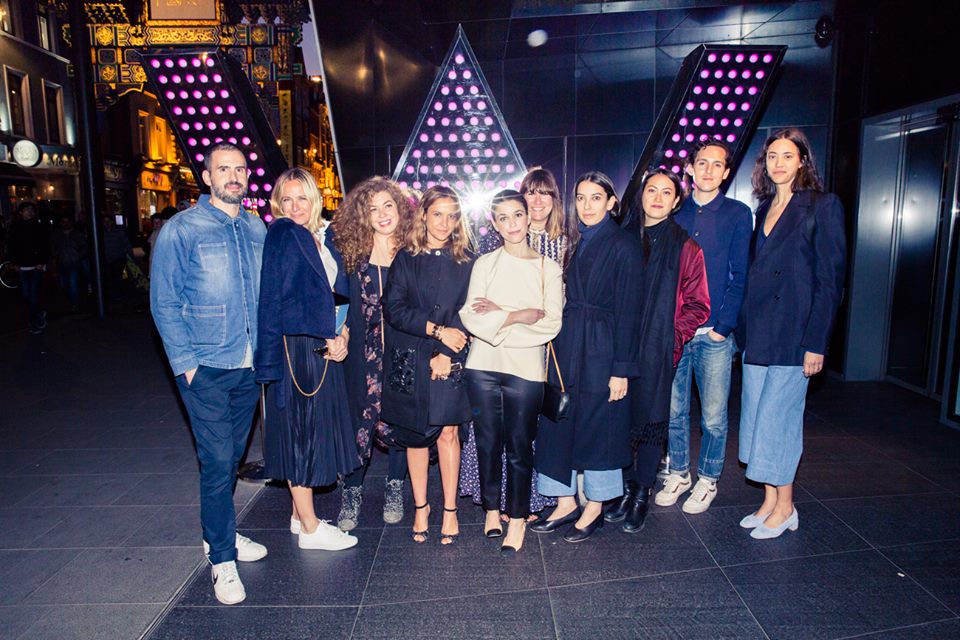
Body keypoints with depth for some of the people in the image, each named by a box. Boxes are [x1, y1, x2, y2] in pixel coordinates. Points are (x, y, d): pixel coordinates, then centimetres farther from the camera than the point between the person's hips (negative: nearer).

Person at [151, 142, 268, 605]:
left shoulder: (257, 229, 9)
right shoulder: (181, 230, -6)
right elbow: (164, 303, -6)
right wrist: (186, 362, -12)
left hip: (251, 366, 5)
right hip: (207, 370, -5)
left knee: (232, 457, 17)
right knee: (217, 463, -2)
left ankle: (219, 532, 36)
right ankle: (222, 560, 13)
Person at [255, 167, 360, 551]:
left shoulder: (323, 238, 14)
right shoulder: (282, 235, -8)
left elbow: (339, 293, 14)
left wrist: (342, 334, 1)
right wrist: (328, 336, -12)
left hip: (323, 346, 8)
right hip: (295, 347, -8)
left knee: (313, 431, 14)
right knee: (300, 431, 0)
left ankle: (301, 515, 28)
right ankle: (310, 528, 11)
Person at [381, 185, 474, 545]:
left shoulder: (467, 262, 5)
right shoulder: (406, 259, 4)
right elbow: (394, 309, -4)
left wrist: (446, 353, -11)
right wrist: (437, 331, -12)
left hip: (450, 361, 0)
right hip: (410, 360, 1)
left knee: (447, 432, -1)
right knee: (415, 434, 7)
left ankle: (450, 510, 12)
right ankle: (420, 506, 22)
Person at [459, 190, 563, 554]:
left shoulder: (548, 268, 5)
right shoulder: (484, 264, 8)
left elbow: (552, 323, -5)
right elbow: (471, 317, -4)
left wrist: (498, 315, -10)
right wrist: (522, 315, -11)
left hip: (526, 369, -1)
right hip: (483, 366, 2)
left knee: (519, 446, 3)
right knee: (488, 442, 9)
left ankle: (517, 518, 20)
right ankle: (492, 509, 28)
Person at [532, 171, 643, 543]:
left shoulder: (623, 245, -7)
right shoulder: (574, 241, 12)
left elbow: (628, 309, -11)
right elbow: (563, 299, 11)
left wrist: (621, 369, -14)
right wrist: (555, 348, 6)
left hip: (601, 348, -6)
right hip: (566, 345, 6)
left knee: (597, 425, 4)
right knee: (558, 423, 9)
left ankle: (595, 508, 22)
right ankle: (565, 502, 25)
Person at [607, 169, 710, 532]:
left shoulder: (685, 247, 0)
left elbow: (697, 303, 1)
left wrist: (674, 336, -7)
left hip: (658, 351, -3)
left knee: (651, 419, 4)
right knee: (622, 417, 6)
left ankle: (642, 495, 20)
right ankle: (627, 489, 23)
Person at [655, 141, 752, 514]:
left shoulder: (738, 214, 3)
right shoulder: (675, 214, 9)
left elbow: (740, 276, -1)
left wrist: (722, 326, -9)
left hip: (714, 333, -2)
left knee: (713, 416, 6)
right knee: (674, 410, 10)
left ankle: (707, 480, 24)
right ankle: (678, 473, 28)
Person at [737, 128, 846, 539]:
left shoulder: (823, 206, -5)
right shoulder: (765, 209, 14)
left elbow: (830, 279, -10)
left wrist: (816, 342, -14)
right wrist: (744, 328, 8)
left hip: (793, 333, -7)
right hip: (757, 332, 7)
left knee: (776, 416, -2)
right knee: (757, 416, 10)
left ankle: (784, 507, 16)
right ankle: (769, 501, 24)